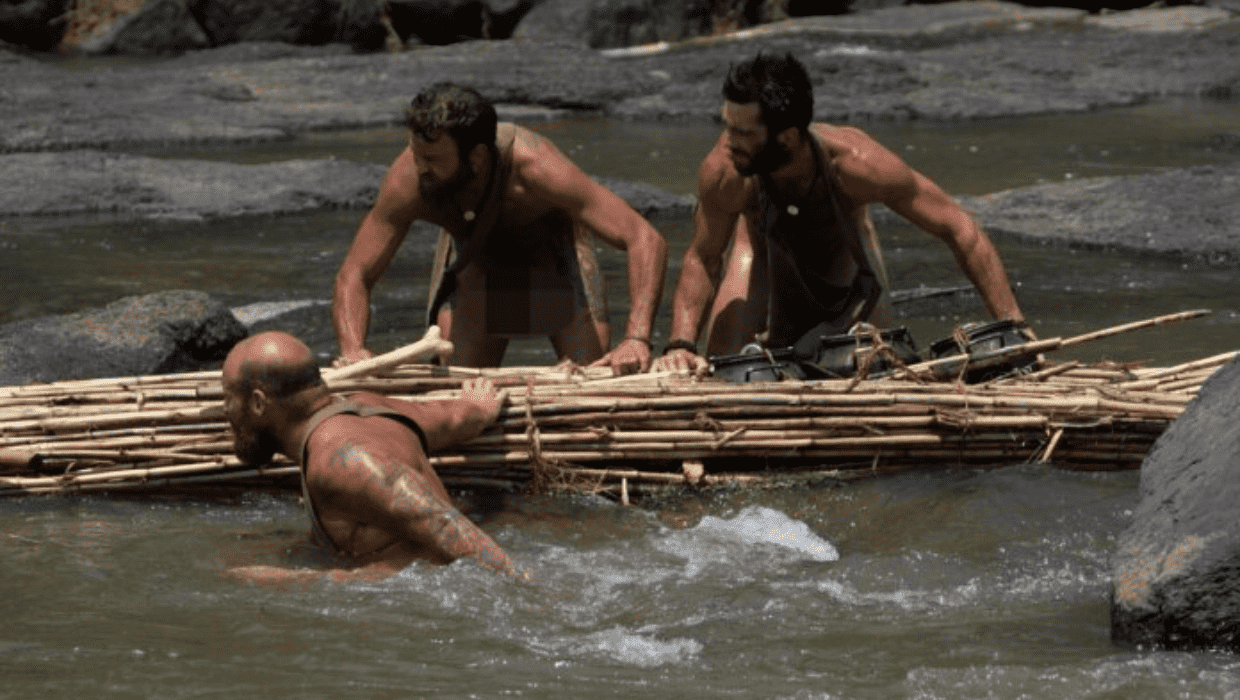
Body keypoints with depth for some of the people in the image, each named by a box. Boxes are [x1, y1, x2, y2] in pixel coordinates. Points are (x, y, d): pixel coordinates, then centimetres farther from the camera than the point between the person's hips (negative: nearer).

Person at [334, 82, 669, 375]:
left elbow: (646, 240, -45)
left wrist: (637, 338, -57)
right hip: (474, 257, 2)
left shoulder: (534, 167, -45)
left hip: (553, 250, -2)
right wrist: (352, 350, -45)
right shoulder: (408, 180, -37)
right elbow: (354, 276, -26)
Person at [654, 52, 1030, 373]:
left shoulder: (856, 162, -43)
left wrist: (1014, 328, -33)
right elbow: (703, 258, -20)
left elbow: (961, 231, -32)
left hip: (841, 242, 0)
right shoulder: (723, 175, -41)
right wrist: (680, 344, -35)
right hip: (763, 239, 0)